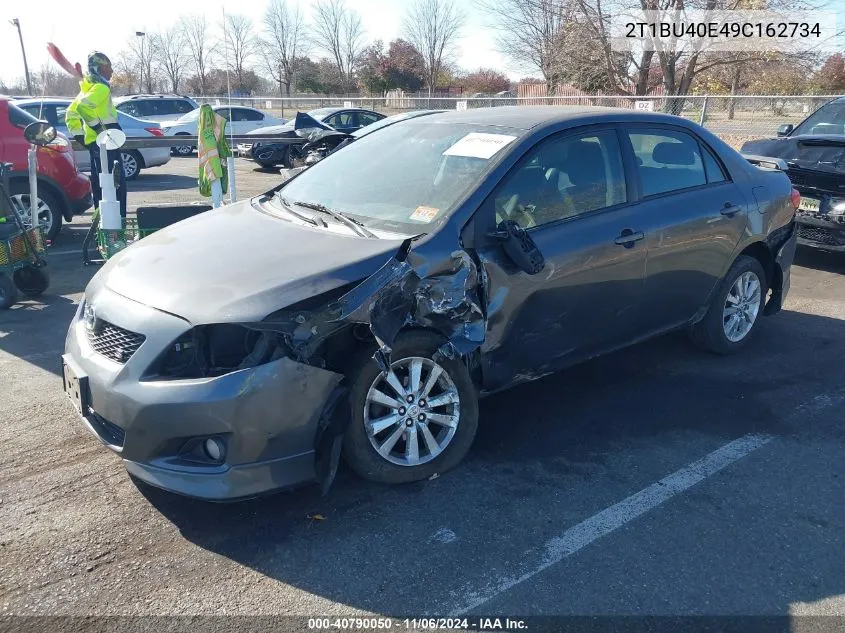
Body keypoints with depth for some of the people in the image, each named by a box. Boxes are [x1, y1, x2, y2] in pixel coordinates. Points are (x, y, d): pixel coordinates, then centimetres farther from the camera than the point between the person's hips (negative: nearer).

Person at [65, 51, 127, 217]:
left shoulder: (88, 89, 21)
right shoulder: (101, 88, -10)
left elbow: (71, 115, 24)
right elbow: (83, 106, -27)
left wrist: (80, 136, 19)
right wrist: (99, 128, -21)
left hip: (92, 142, 10)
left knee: (100, 183, 15)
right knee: (117, 184, -12)